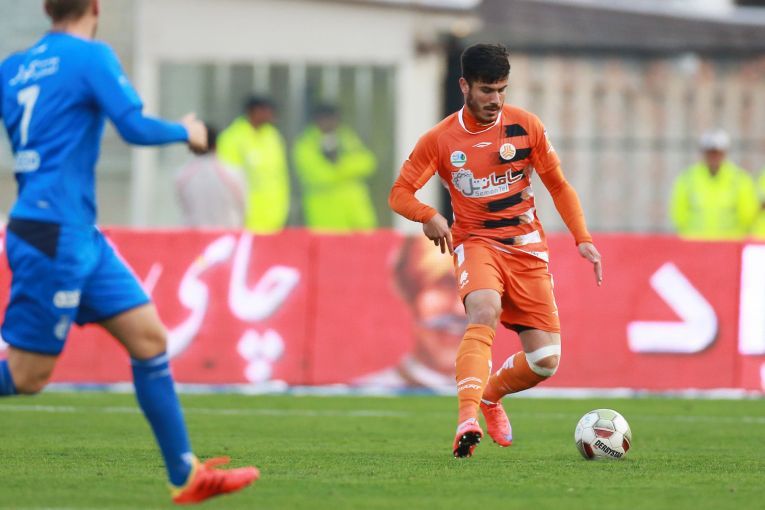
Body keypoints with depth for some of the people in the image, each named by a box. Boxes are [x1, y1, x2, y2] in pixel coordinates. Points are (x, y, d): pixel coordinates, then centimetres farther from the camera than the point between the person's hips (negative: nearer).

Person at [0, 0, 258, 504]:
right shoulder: (91, 56, -9)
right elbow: (135, 127, -14)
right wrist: (187, 132, 2)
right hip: (55, 235, -8)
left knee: (149, 338, 7)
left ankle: (186, 476, 8)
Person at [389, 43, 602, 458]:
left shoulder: (525, 126, 1)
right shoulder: (440, 140, -4)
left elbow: (558, 185, 10)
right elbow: (399, 194, 2)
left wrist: (583, 239, -1)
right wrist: (428, 216, -19)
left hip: (527, 247, 3)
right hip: (475, 241, -3)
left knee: (545, 360, -3)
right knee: (484, 313, -36)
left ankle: (490, 395, 29)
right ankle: (467, 420, -46)